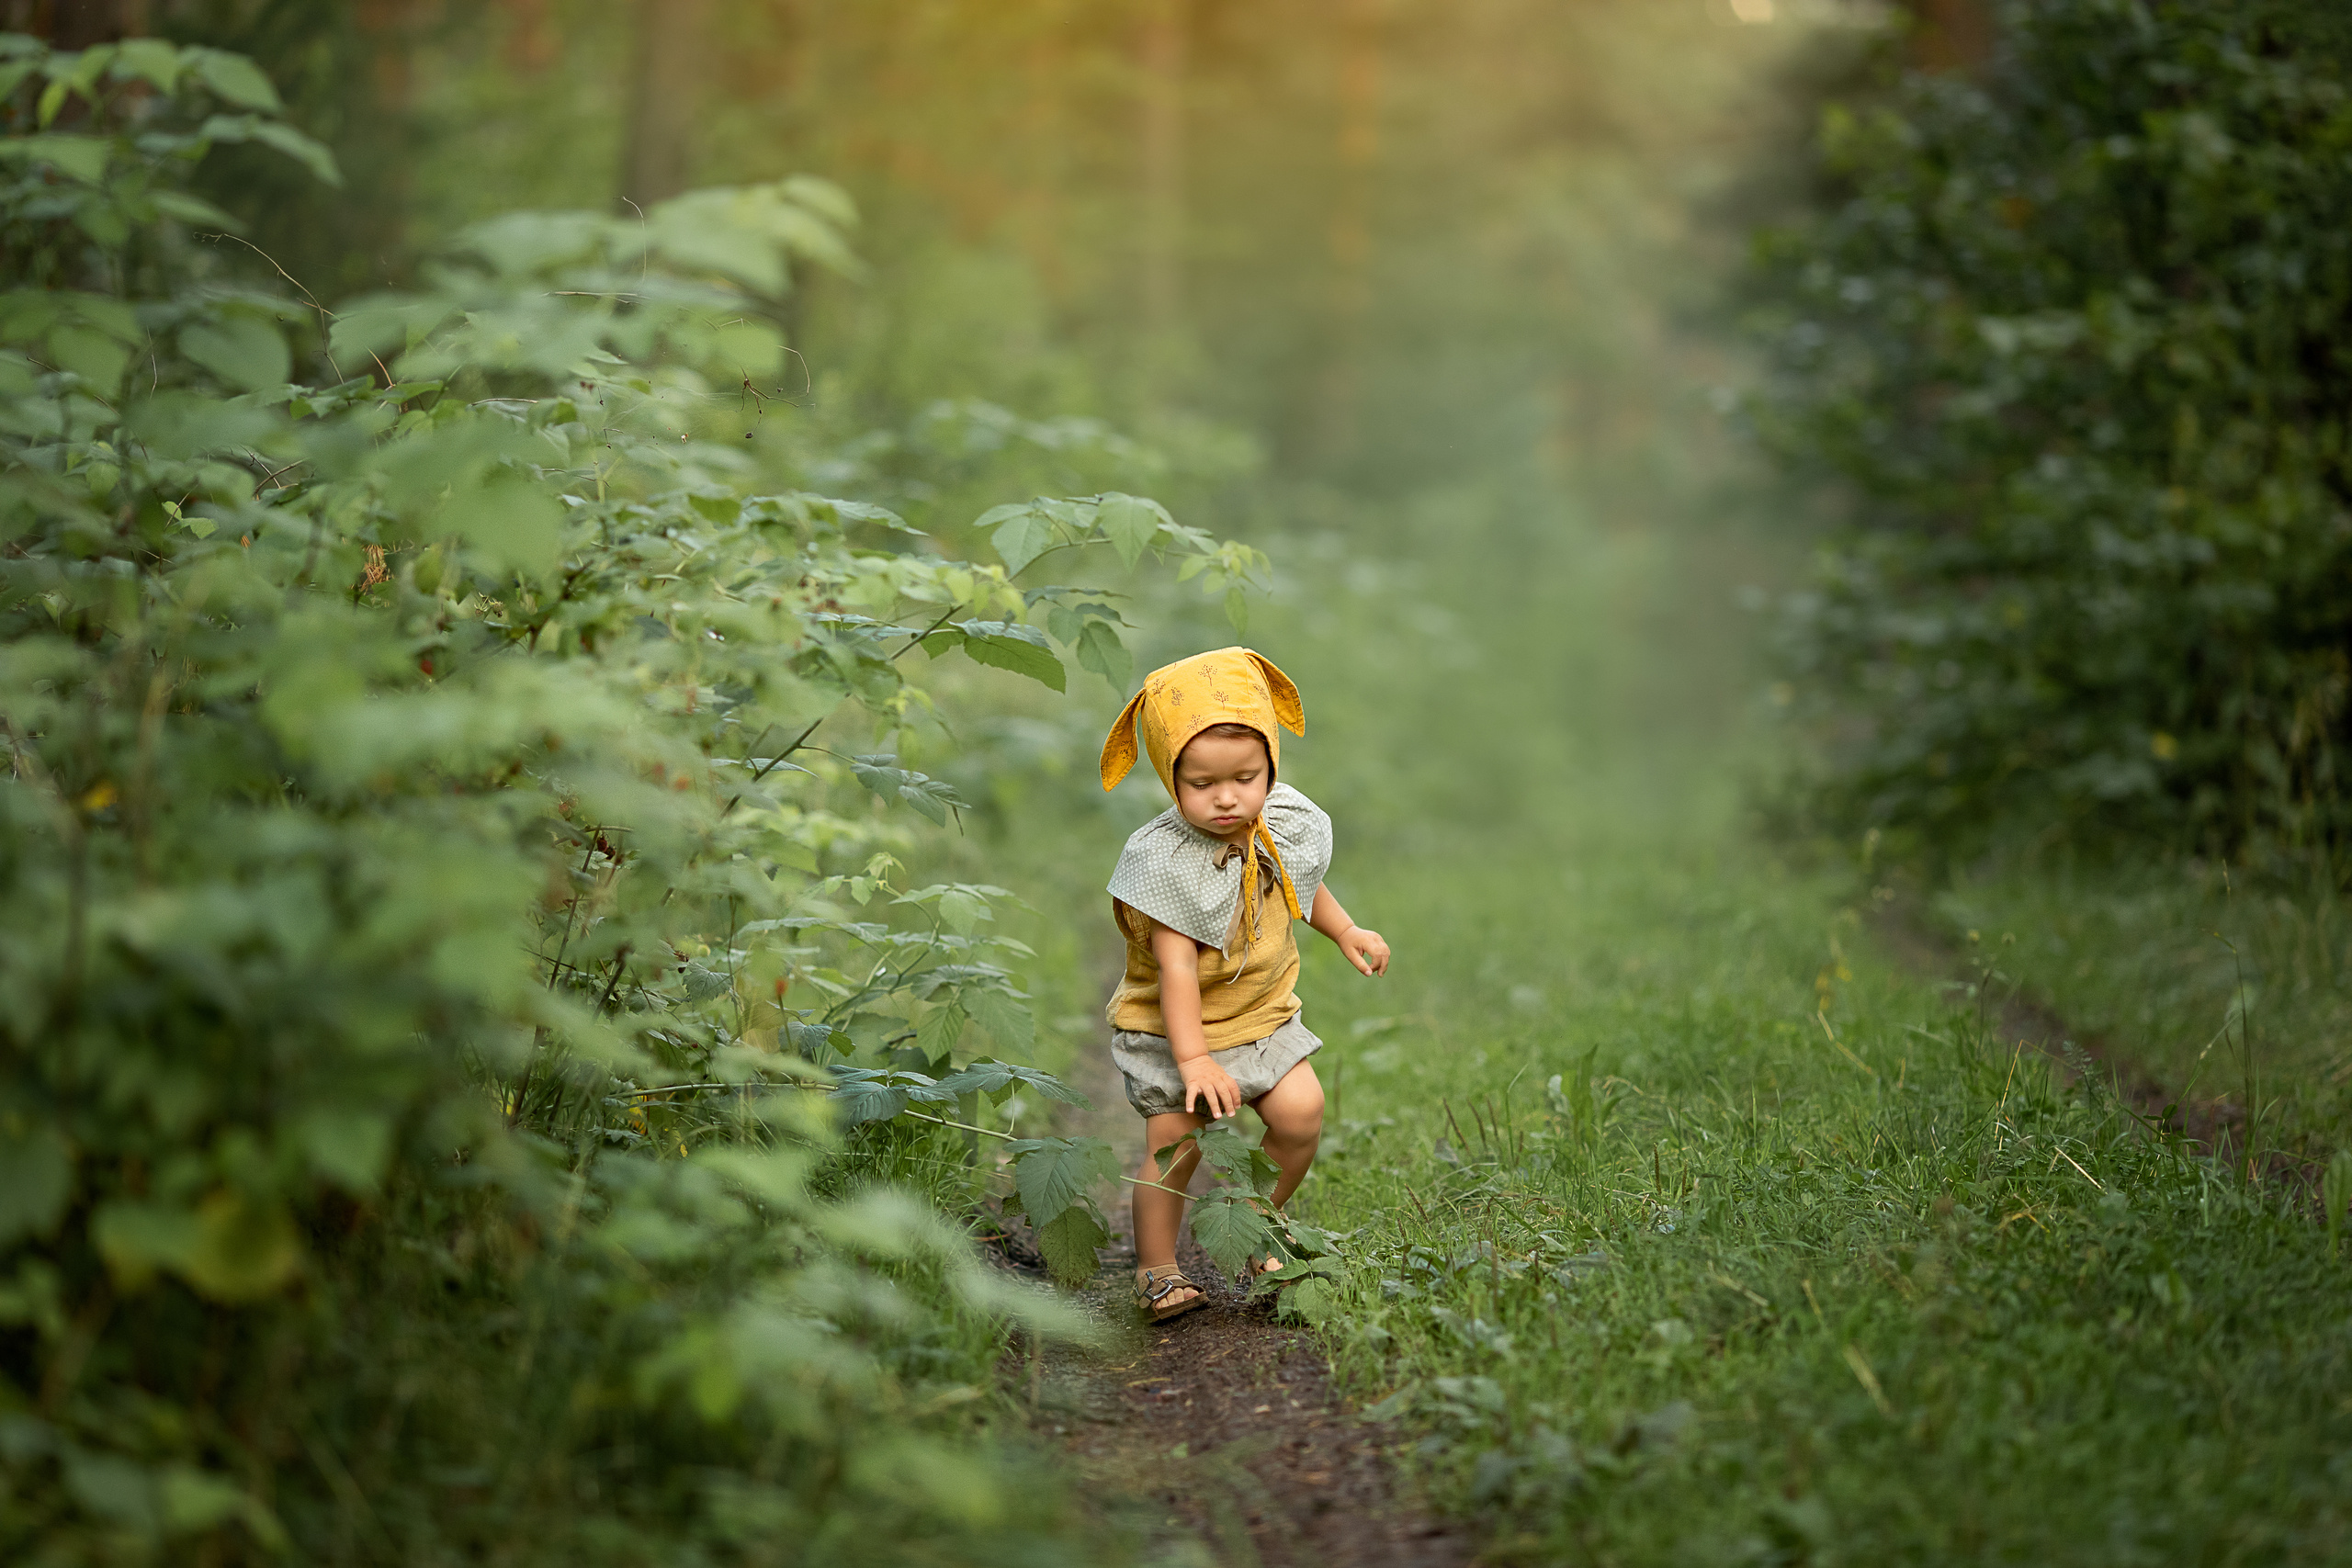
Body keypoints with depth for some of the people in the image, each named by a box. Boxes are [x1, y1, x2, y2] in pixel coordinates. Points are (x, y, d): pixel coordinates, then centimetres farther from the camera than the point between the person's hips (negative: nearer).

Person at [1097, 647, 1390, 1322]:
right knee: (1174, 1143, -7)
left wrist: (1345, 931, 23)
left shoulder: (1286, 822, -7)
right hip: (1170, 1029, -5)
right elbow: (1176, 965, -26)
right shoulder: (1163, 860, -25)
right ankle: (1155, 1268, 12)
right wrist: (1194, 1060, -28)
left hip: (1261, 1013, 5)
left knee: (1300, 1112, -9)